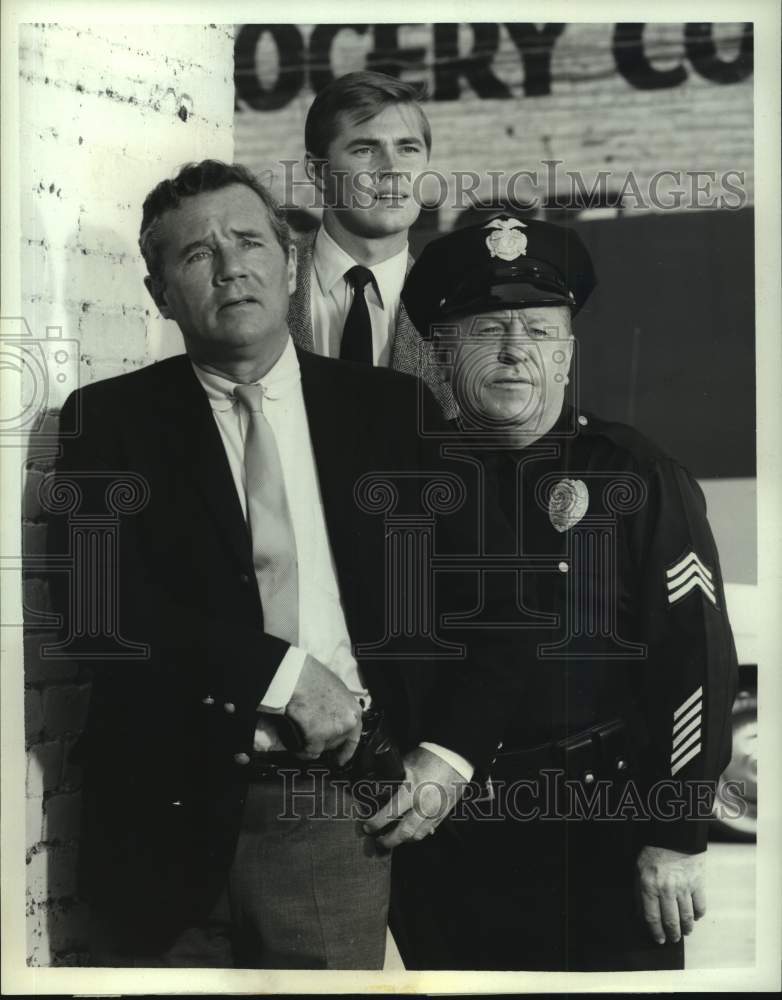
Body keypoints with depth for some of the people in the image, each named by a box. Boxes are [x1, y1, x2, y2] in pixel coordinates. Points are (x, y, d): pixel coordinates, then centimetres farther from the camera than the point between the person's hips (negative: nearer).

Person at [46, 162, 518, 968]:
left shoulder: (392, 410, 8)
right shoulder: (110, 419, 3)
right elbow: (98, 608, -10)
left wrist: (449, 752, -2)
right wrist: (282, 672, -15)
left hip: (335, 819, 1)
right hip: (167, 815, -1)